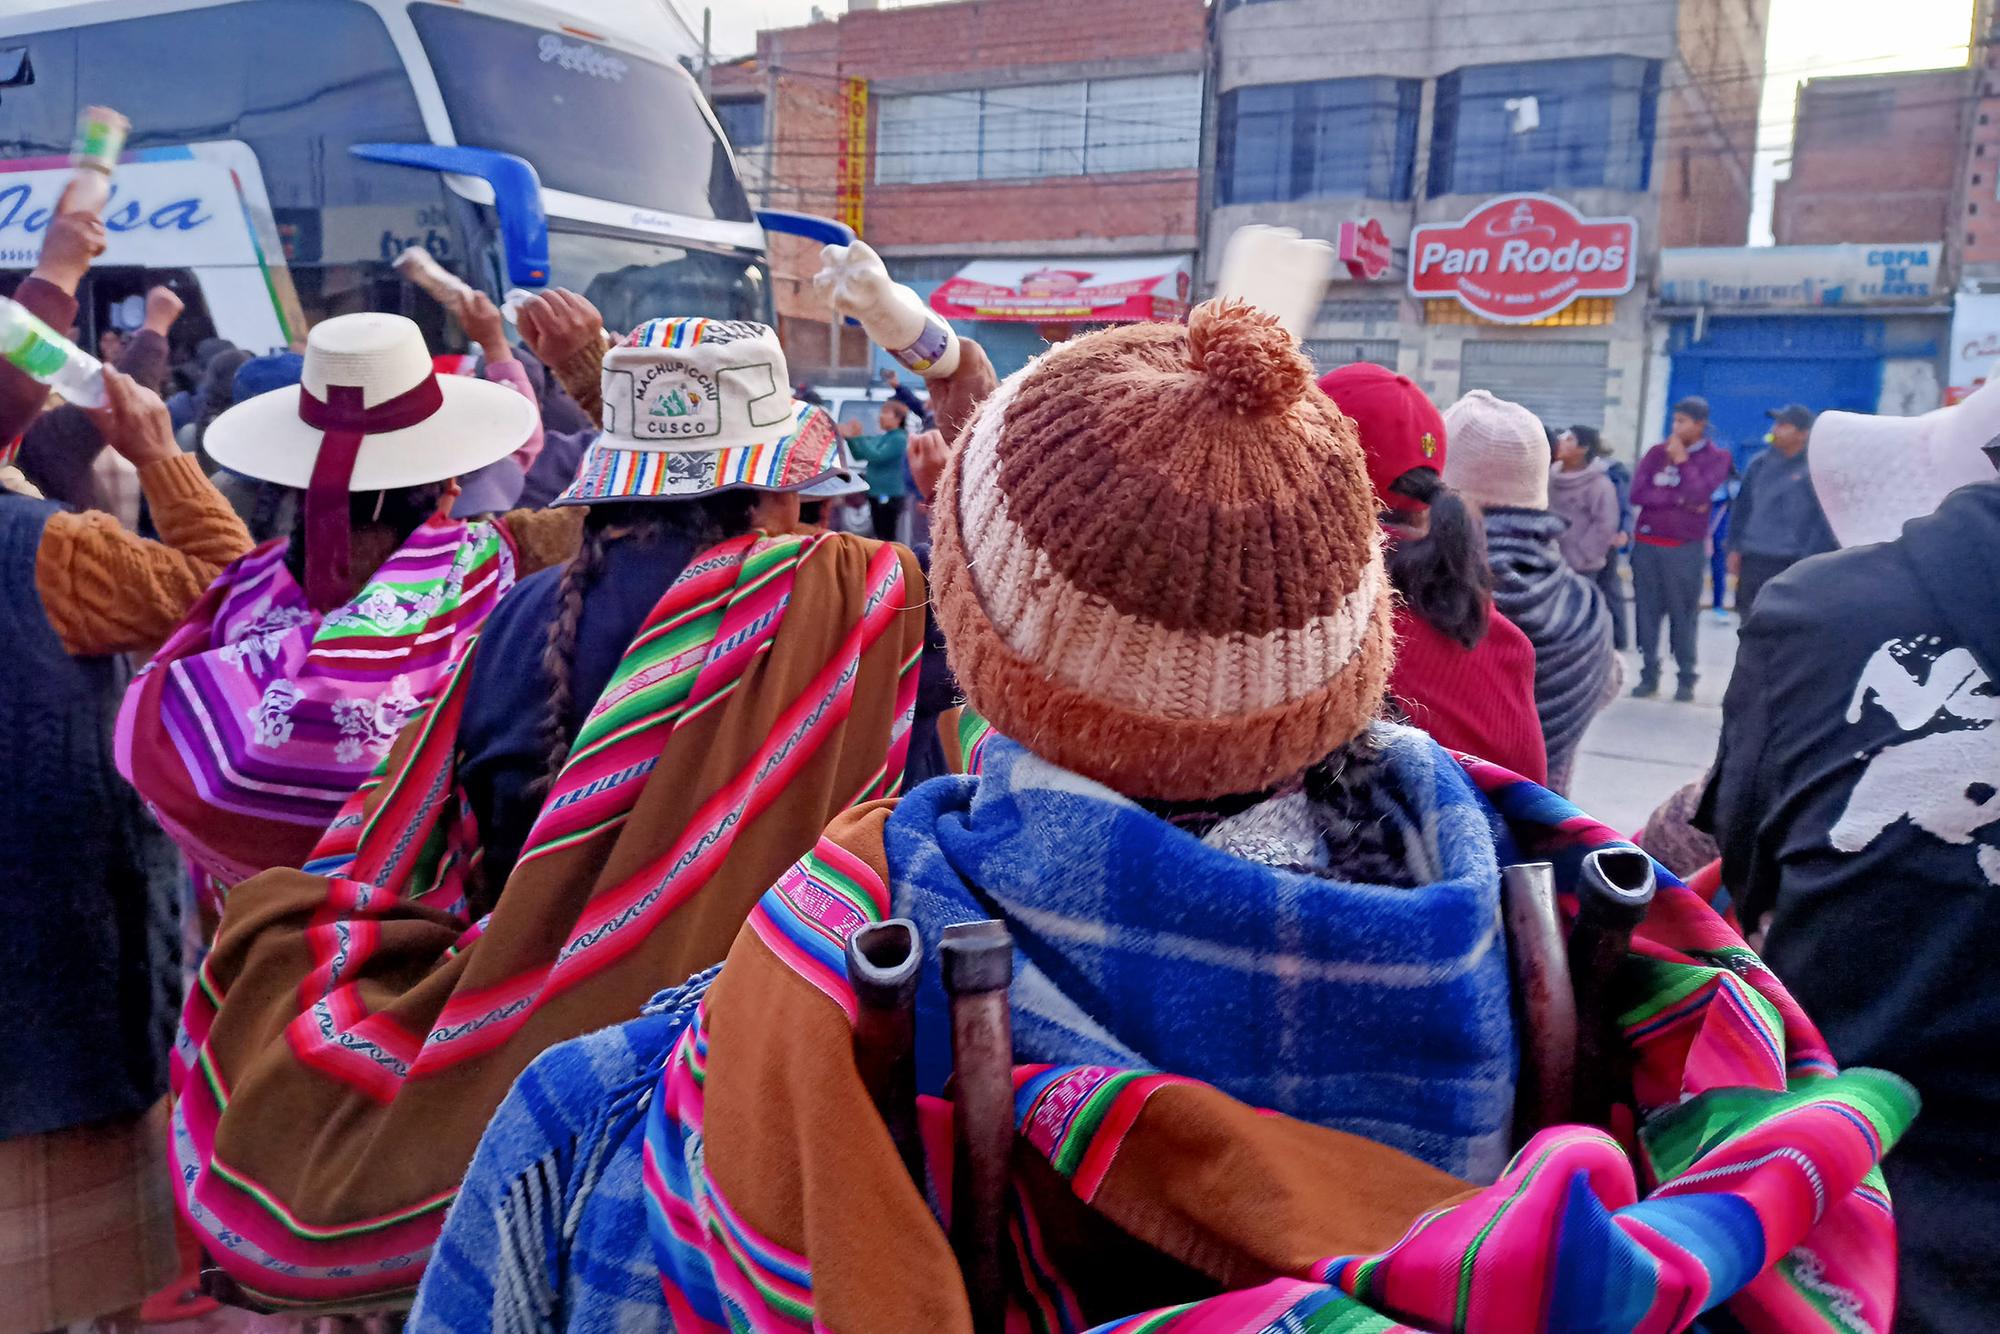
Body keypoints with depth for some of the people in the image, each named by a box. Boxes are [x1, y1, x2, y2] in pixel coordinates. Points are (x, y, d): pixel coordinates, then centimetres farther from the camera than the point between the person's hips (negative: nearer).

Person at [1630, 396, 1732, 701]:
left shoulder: (1716, 457, 2)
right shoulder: (1657, 452, 9)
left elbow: (1699, 495, -13)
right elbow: (1637, 494, -3)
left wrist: (1682, 460, -8)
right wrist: (1679, 499, -10)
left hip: (1685, 548, -3)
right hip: (1646, 544, 3)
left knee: (1683, 613, -2)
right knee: (1646, 611, 2)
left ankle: (1687, 678, 5)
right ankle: (1649, 674, 9)